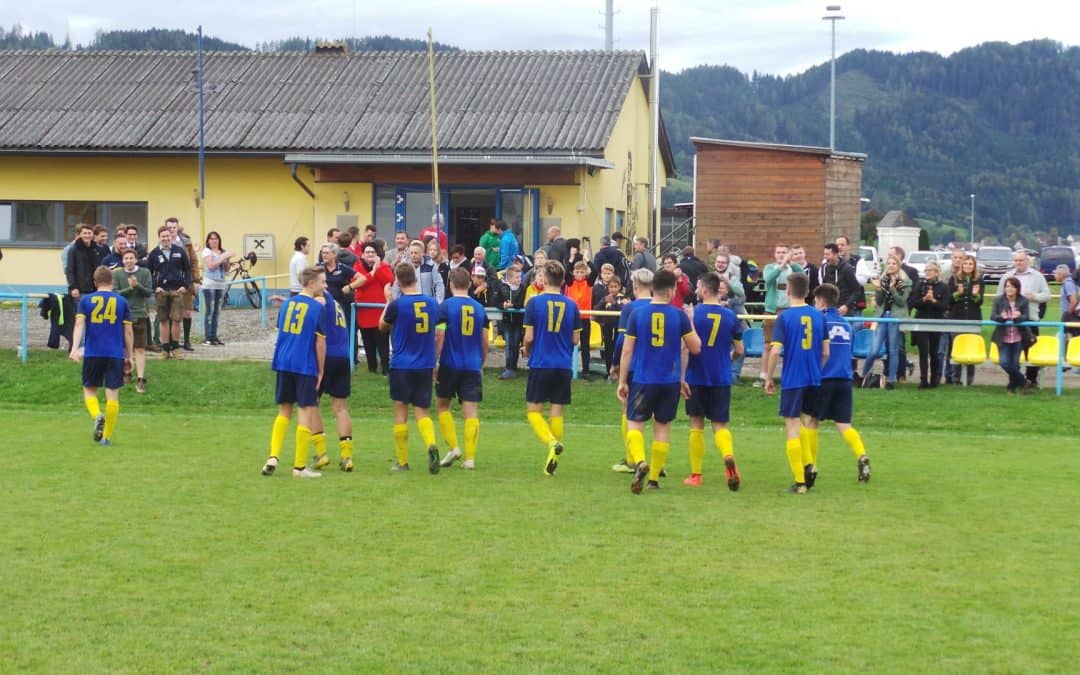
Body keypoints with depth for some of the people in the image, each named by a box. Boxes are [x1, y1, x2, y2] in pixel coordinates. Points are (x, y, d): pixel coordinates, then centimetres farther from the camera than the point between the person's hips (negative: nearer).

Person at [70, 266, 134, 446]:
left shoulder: (86, 300, 5)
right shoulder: (121, 301, 6)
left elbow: (79, 323, -7)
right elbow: (128, 330, 6)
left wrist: (75, 347, -15)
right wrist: (129, 356, 13)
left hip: (92, 353, 0)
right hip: (115, 354, 0)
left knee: (89, 389, 14)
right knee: (112, 394, 4)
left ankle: (97, 415, -15)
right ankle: (107, 436, 2)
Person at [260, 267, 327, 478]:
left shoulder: (287, 303, 10)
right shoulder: (317, 307, -7)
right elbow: (320, 342, -8)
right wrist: (321, 371, 0)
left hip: (283, 364, 6)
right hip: (306, 366, -6)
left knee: (284, 412, 15)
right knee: (306, 413, 1)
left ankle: (273, 457, 2)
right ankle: (299, 467, 2)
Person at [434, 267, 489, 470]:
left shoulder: (445, 306, -6)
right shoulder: (479, 308, 7)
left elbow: (439, 336, -12)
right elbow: (485, 341, 11)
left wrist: (434, 362, -5)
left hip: (449, 365, -3)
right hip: (473, 367, 3)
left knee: (442, 406, 16)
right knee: (471, 412, 0)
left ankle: (453, 447, 4)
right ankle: (470, 458, -4)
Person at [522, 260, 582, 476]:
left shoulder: (534, 302, -7)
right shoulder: (571, 305, 2)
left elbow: (529, 337, -8)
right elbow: (575, 339, 6)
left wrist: (526, 351, 13)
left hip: (540, 364, -3)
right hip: (563, 366, 3)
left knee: (533, 411, 5)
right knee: (557, 413, 9)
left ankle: (552, 442, -20)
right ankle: (553, 459, 9)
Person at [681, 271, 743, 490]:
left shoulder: (692, 314, -8)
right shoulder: (730, 316, 1)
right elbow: (739, 350, 7)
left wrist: (681, 376, 1)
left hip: (696, 377, -2)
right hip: (722, 379, 2)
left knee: (696, 424, 10)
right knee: (720, 424, 7)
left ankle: (695, 475, 14)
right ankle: (729, 456, -24)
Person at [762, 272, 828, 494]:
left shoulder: (785, 317, -9)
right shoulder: (819, 316, 4)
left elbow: (775, 351, -14)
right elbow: (825, 353, 7)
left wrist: (768, 378, -3)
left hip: (792, 379, -5)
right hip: (813, 380, 5)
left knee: (792, 427, 0)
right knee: (799, 422, 22)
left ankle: (800, 481, -1)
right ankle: (808, 465, 6)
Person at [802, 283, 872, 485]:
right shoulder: (846, 324, 14)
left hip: (823, 379, -4)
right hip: (845, 380, 4)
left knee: (810, 421, 12)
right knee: (844, 425, 4)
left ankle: (811, 466, 11)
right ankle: (862, 456, -20)